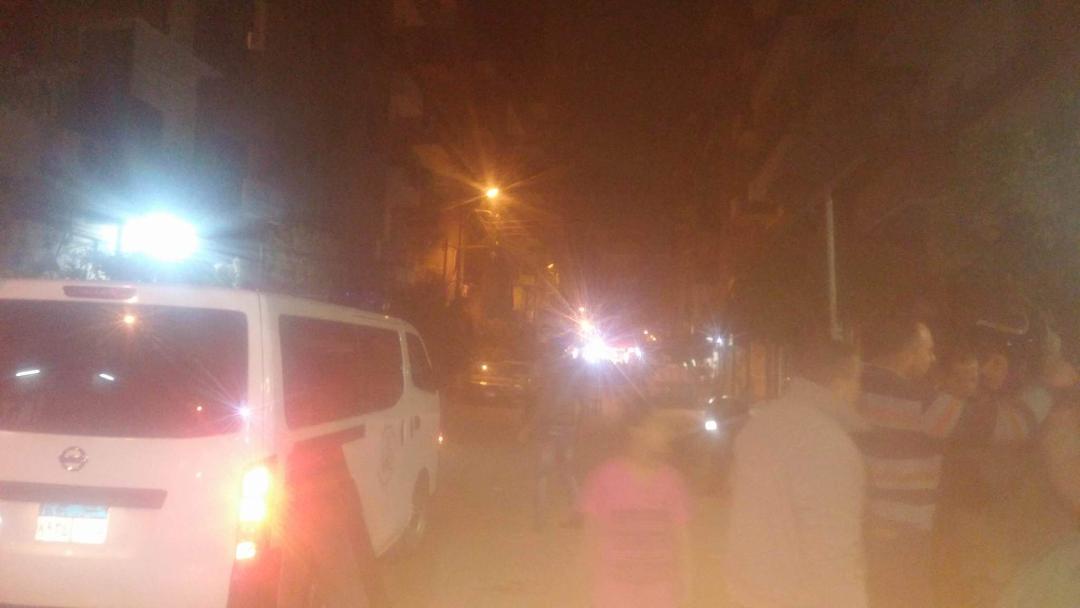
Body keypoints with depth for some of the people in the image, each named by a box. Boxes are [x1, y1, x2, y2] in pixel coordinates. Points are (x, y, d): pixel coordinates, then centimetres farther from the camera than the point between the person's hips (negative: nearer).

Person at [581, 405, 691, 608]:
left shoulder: (671, 480, -3)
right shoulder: (605, 477, -10)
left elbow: (680, 535, 3)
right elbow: (593, 533, -4)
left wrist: (682, 579, 3)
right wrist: (599, 580, -5)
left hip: (660, 588, 2)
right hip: (615, 586, -2)